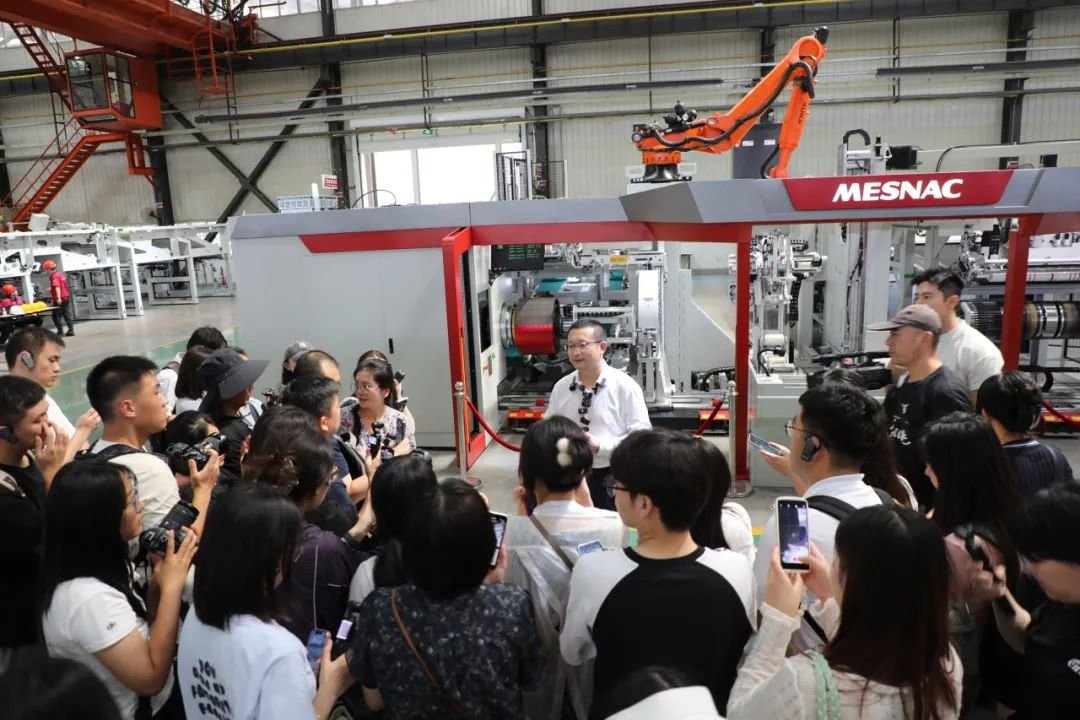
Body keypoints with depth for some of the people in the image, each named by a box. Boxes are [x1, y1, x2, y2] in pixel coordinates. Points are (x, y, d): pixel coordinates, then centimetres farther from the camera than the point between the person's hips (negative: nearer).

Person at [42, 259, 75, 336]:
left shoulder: (54, 276, -15)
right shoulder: (60, 274, 14)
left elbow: (57, 287, -26)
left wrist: (58, 297, -35)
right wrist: (51, 289, 38)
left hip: (60, 299, -9)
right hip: (66, 297, 9)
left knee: (56, 315, 0)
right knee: (67, 314, 7)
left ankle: (60, 330, -1)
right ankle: (71, 330, 5)